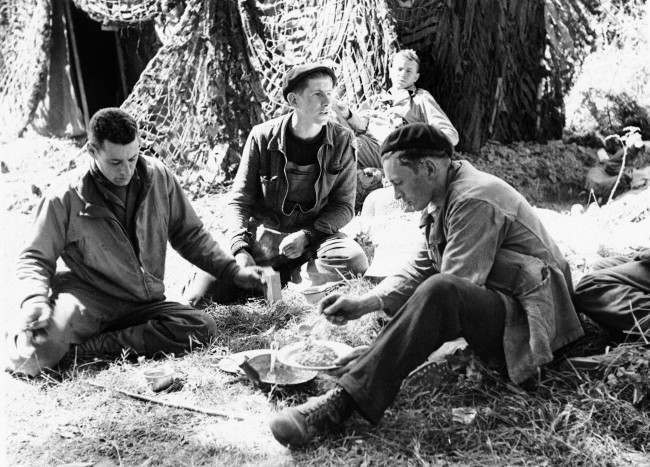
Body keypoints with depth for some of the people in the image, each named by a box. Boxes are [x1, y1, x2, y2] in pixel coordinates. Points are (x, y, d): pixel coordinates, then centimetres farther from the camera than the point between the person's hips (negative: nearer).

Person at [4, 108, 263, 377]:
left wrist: (233, 271, 4)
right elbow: (36, 258, 3)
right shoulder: (65, 199, -8)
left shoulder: (158, 177, 0)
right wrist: (34, 299, -19)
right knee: (36, 357, -33)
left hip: (141, 304, 5)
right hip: (85, 299, -4)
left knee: (203, 328, -24)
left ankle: (83, 347, -19)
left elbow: (189, 235, 12)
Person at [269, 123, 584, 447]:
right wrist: (364, 303, -6)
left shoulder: (474, 200, -20)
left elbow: (448, 294, -25)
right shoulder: (443, 198, 9)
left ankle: (343, 400, -37)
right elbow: (420, 269, 9)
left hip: (526, 318, -11)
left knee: (439, 291, -35)